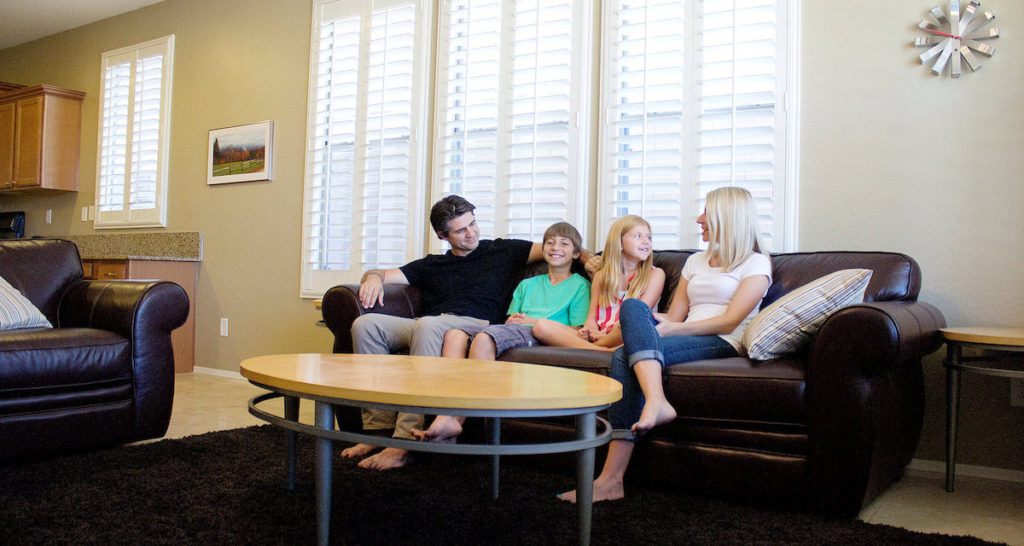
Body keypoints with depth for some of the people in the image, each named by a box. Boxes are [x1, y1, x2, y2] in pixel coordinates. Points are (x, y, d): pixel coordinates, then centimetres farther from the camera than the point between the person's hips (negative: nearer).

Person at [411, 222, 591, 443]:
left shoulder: (580, 285, 14)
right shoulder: (527, 284, 31)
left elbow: (577, 331, 1)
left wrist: (533, 322, -5)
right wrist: (513, 320, -2)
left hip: (540, 335, -6)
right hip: (513, 331, 6)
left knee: (484, 337, -34)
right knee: (454, 334, -20)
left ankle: (458, 419, -36)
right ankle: (446, 417, -35)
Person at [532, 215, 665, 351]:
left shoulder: (655, 274, 11)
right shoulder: (601, 276, 20)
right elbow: (592, 318, 14)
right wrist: (589, 331, -11)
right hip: (597, 337, 4)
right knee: (542, 326, -21)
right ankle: (608, 352, -37)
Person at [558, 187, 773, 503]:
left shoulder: (756, 263, 8)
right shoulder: (696, 262, 29)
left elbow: (730, 321, -6)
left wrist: (674, 328, -15)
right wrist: (646, 330, -3)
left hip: (723, 345, -6)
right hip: (686, 339, 6)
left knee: (625, 358, -29)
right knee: (633, 307, -28)